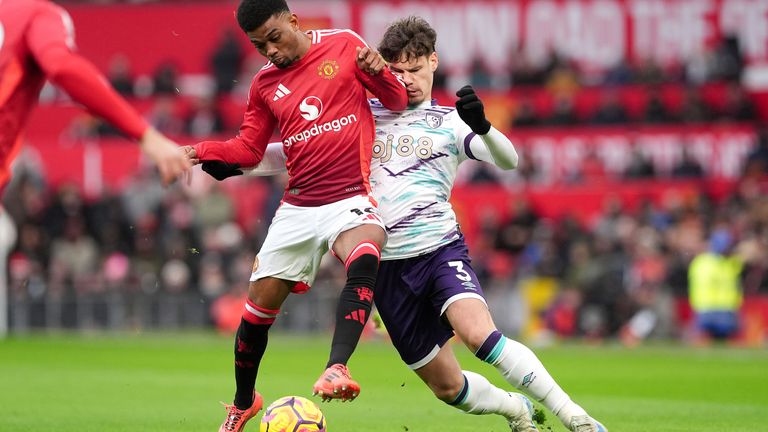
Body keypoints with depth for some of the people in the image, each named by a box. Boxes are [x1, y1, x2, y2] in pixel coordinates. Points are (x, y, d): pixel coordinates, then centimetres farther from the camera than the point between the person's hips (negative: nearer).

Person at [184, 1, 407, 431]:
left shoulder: (344, 46, 1)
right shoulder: (265, 84, 10)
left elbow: (399, 101, 4)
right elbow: (249, 149, 17)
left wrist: (379, 71, -17)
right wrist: (202, 151, -1)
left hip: (351, 199, -4)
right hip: (298, 209, 4)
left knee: (364, 259, -38)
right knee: (258, 307, 6)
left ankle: (337, 367, -48)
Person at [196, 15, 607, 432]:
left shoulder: (449, 121, 5)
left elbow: (507, 160, -9)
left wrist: (481, 126, -30)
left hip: (439, 247, -3)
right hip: (387, 264, 3)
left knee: (478, 332, -32)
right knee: (448, 389, 5)